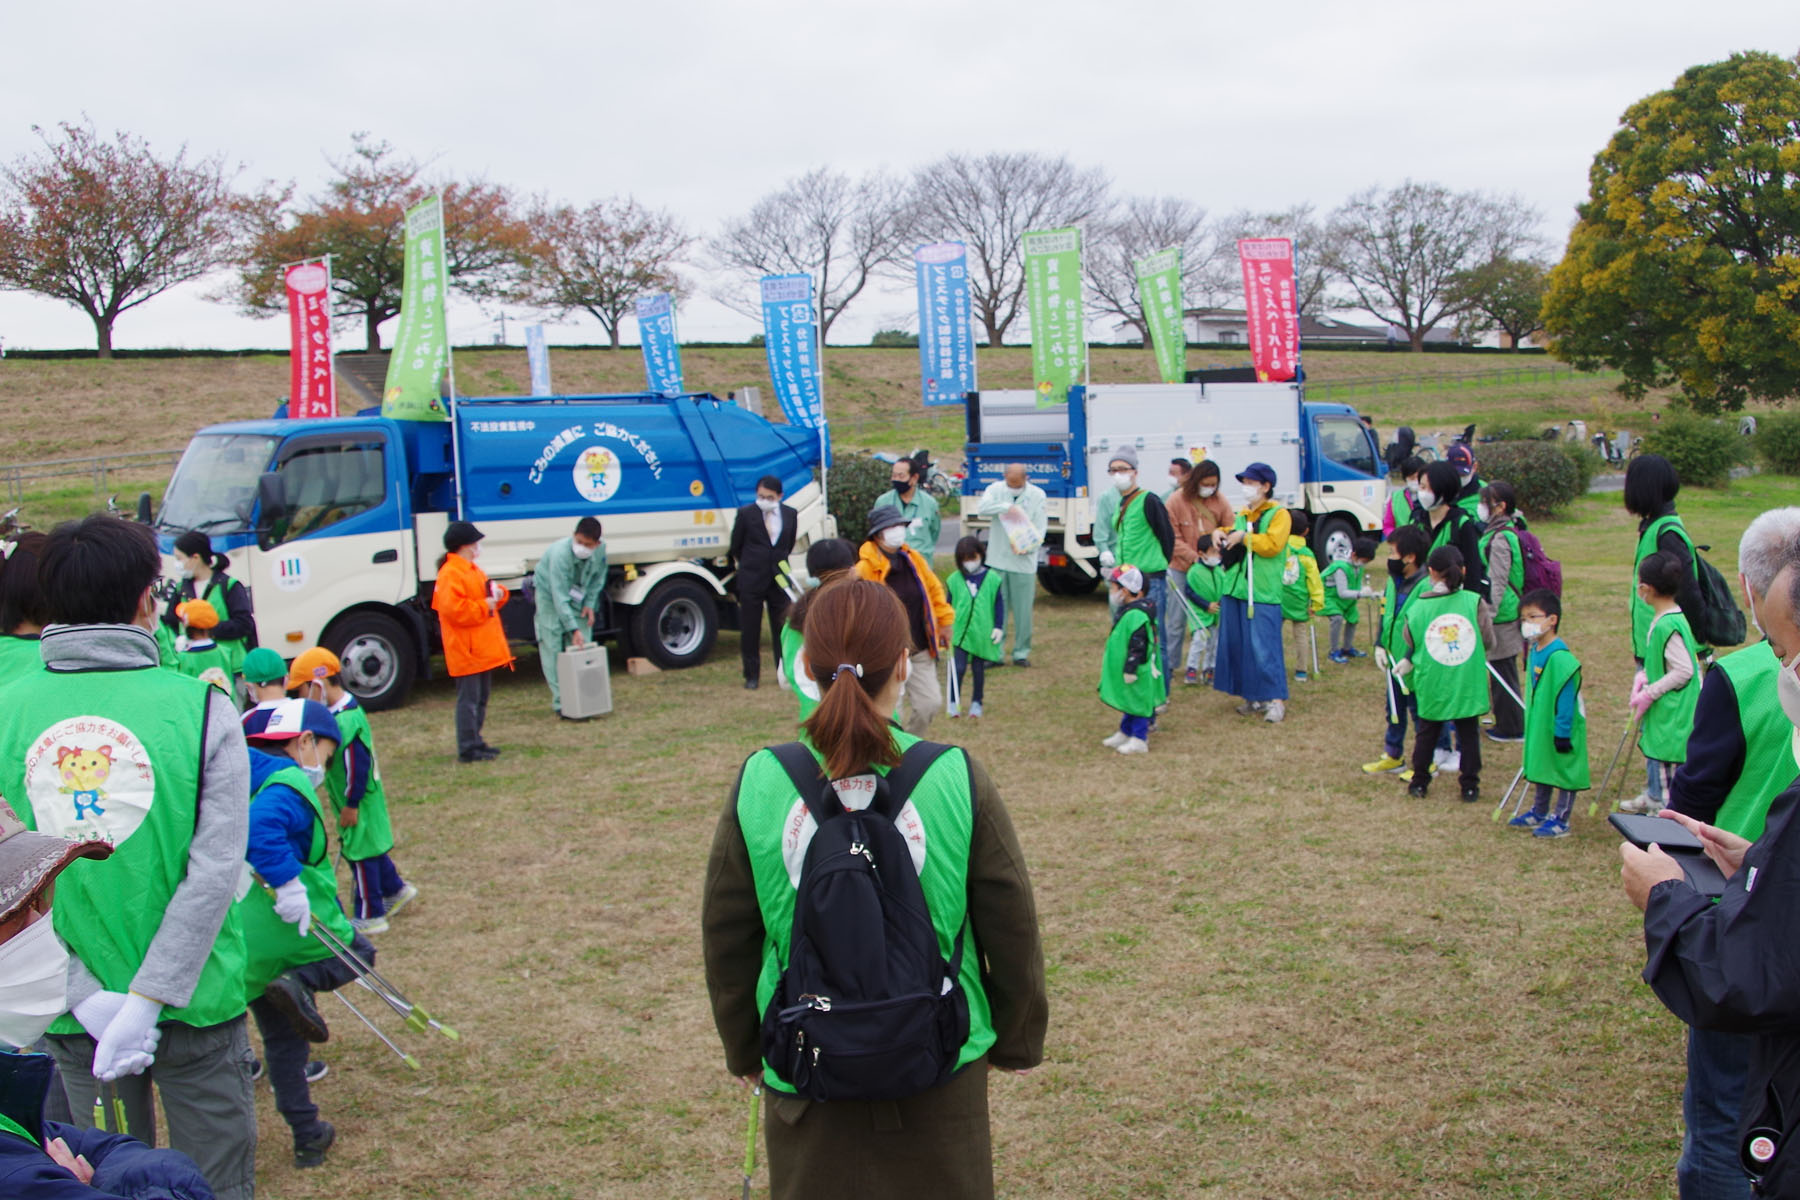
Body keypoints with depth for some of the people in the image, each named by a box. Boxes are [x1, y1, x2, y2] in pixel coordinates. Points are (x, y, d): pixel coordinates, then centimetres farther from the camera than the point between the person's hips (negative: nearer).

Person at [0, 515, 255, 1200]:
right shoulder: (199, 706, -12)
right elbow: (215, 867, -18)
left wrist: (87, 997, -11)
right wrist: (150, 999, -15)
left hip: (74, 1020, 2)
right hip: (196, 1005, -2)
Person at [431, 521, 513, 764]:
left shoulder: (473, 570, 17)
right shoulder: (450, 574, -16)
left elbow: (484, 596, 26)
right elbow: (454, 609, -26)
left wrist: (498, 594, 4)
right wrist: (484, 606, -20)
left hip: (483, 649, 10)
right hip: (467, 651, -10)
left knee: (481, 698, 16)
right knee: (468, 700, -7)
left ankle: (476, 741, 25)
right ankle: (468, 749, -4)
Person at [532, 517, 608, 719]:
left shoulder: (601, 550, -19)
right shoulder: (560, 553, -36)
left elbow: (598, 576, 3)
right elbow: (559, 596, -37)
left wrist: (590, 603, -9)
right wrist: (573, 629, -41)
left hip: (578, 597, 5)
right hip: (549, 594, -5)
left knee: (582, 647, -3)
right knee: (553, 649, -10)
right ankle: (561, 703, -9)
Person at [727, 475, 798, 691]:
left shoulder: (790, 515, 4)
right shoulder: (746, 514, -4)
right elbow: (735, 546, 7)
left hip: (779, 579, 2)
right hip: (751, 580, -2)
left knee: (782, 629, 4)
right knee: (750, 631, 4)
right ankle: (752, 676, 15)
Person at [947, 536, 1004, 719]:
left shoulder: (992, 578, -3)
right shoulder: (954, 580, -1)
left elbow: (999, 604, 2)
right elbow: (949, 605, 7)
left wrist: (998, 627, -1)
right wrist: (947, 627, 7)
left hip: (983, 633, 0)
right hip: (959, 633, 0)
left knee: (979, 668, 11)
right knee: (958, 668, -5)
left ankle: (976, 702, 23)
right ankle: (953, 702, 6)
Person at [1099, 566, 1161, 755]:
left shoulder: (1136, 615, -25)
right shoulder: (1126, 610, 10)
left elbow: (1137, 645, -26)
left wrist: (1130, 669, -23)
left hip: (1138, 672, -10)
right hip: (1125, 669, 10)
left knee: (1137, 702, -1)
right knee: (1129, 703, 20)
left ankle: (1139, 740, 7)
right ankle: (1124, 734, 31)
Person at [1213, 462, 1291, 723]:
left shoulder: (1278, 514, -4)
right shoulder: (1242, 515, 18)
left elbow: (1273, 545, -17)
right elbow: (1232, 534, 35)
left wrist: (1244, 536, -15)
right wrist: (1220, 534, 13)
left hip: (1263, 594, -7)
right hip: (1235, 589, 7)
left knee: (1263, 646, -10)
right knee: (1236, 644, 7)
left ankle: (1275, 699, -4)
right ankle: (1252, 697, 16)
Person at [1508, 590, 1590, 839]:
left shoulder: (1560, 657, -23)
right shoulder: (1535, 651, 4)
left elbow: (1566, 698, -22)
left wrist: (1562, 732, -21)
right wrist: (1531, 724, 19)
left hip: (1560, 728, -9)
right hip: (1539, 725, 9)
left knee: (1564, 770, 4)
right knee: (1541, 767, 20)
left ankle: (1560, 820, 13)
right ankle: (1539, 812, 34)